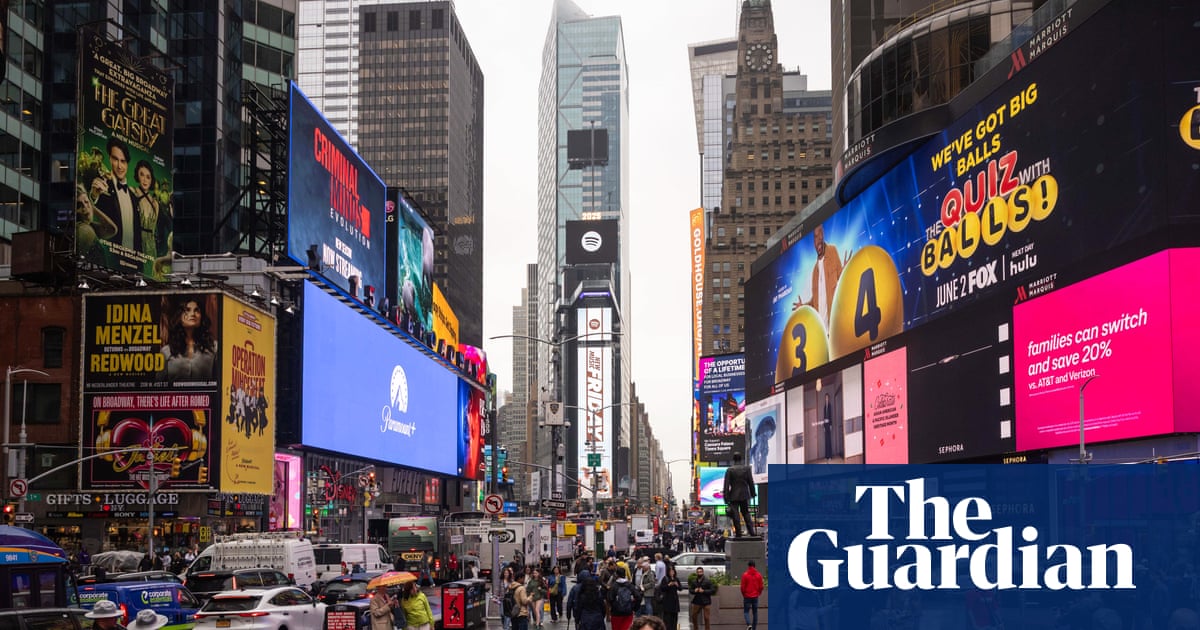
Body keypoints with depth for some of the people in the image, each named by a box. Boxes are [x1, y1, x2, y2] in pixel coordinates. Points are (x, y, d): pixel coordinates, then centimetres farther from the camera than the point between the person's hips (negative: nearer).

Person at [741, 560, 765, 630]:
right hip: (755, 597, 3)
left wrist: (743, 594, 10)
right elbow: (761, 586, 2)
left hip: (747, 596, -3)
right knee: (755, 612, 11)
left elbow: (743, 587, -8)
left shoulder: (745, 575, -10)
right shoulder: (759, 575, -1)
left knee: (746, 611, 4)